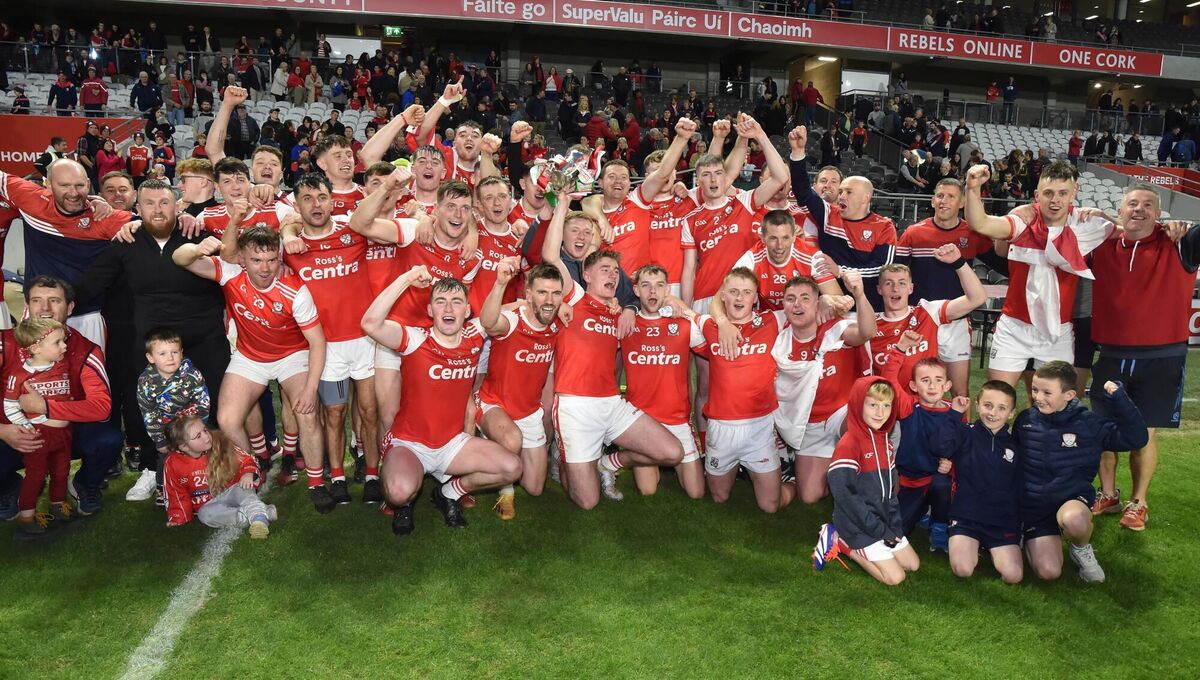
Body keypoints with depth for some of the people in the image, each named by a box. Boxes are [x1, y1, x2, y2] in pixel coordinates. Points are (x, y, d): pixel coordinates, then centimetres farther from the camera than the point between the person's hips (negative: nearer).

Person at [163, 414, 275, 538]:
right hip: (210, 504, 1)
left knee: (242, 489, -34)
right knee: (205, 514, -34)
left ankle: (258, 517, -62)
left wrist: (248, 474, -23)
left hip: (232, 491, 0)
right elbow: (177, 494, 5)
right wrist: (178, 518, -2)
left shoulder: (220, 444, -8)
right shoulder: (172, 464, -6)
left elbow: (246, 460, -3)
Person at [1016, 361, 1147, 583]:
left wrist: (1118, 399, -16)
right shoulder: (1025, 420, -2)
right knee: (1048, 573, -16)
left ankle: (1082, 549, -3)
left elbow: (1136, 438, -9)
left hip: (1072, 499, -1)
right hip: (1032, 506, 1)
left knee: (1073, 520, -40)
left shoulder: (1088, 423, -6)